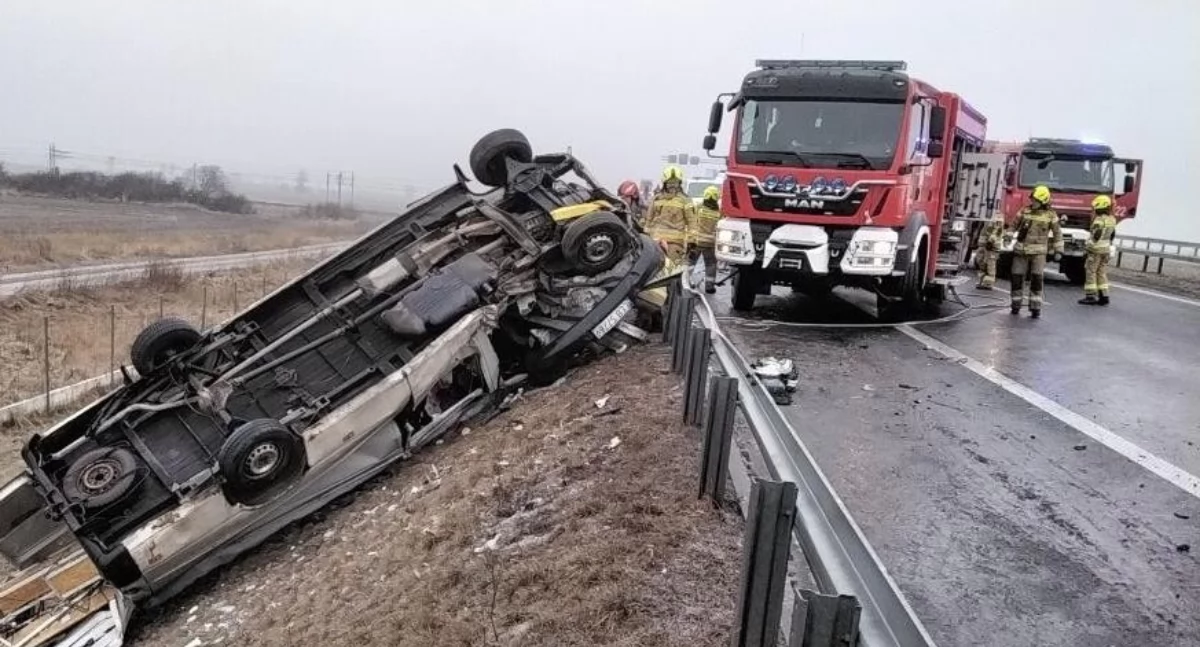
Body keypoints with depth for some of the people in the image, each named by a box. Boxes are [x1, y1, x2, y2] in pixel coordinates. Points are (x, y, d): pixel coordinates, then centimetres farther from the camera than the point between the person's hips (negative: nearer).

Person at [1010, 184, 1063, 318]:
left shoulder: (1050, 215, -1)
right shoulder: (1025, 211, 2)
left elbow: (1057, 233, 6)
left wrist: (1058, 251, 3)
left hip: (1038, 252, -2)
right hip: (1021, 250, 2)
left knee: (1037, 279, -10)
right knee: (1017, 277, 2)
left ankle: (1035, 307, -5)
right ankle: (1016, 304, 17)